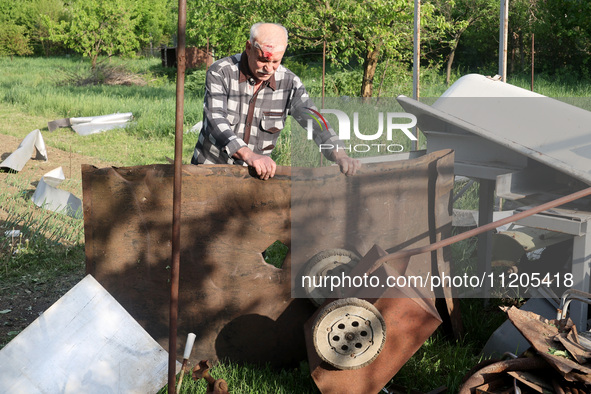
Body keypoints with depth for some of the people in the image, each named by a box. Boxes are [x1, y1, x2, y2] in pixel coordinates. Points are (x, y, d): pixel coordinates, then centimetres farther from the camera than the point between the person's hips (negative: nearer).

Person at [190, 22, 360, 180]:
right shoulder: (220, 72, -12)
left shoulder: (289, 83, -3)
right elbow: (215, 121, -25)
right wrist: (248, 155, -42)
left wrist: (340, 154, -29)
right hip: (211, 165, -2)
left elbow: (314, 121, -8)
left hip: (254, 172, 2)